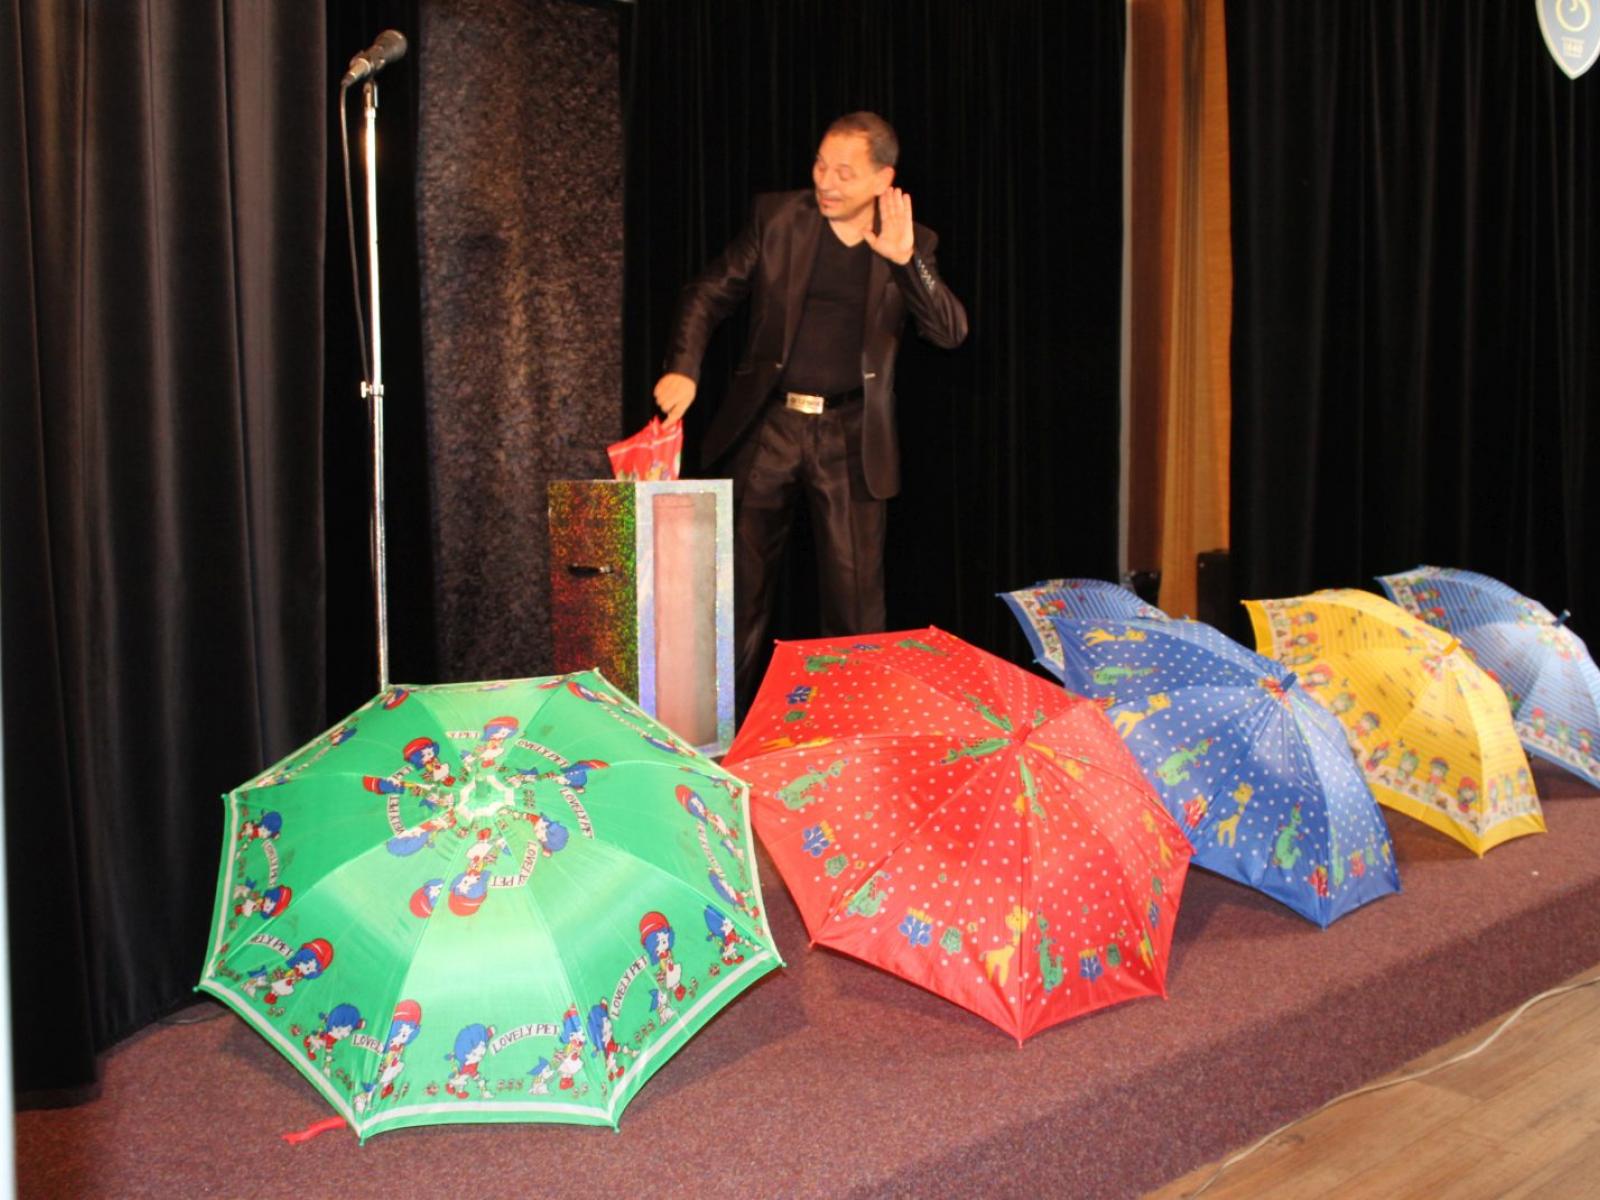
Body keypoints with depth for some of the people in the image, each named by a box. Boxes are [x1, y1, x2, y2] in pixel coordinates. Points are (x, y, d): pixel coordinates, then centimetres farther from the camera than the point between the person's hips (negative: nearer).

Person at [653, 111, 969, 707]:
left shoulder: (912, 243, 4)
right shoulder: (776, 216, 4)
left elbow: (951, 332, -6)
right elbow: (708, 294, 5)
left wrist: (905, 259, -18)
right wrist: (683, 367, -11)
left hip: (852, 435, -1)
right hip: (769, 422, 1)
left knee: (855, 590, 2)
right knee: (741, 580, 6)